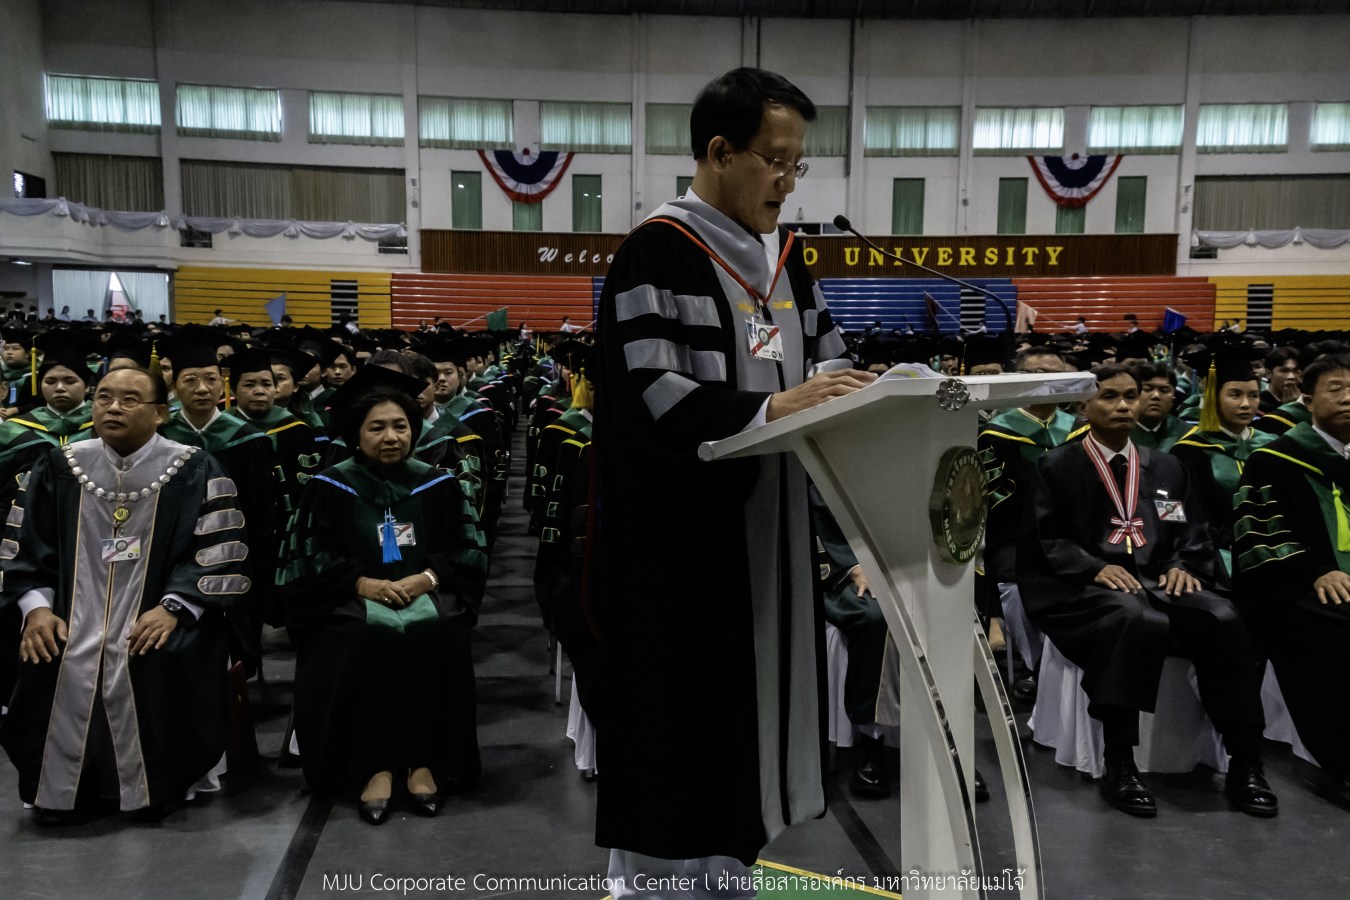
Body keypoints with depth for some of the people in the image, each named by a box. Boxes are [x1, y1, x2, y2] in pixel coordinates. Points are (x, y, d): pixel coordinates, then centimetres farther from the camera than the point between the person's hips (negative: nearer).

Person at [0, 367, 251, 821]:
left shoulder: (195, 472, -3)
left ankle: (154, 785, -5)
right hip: (73, 613, 3)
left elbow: (221, 551, -7)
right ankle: (54, 784, 6)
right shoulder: (59, 466, 8)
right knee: (46, 668, -19)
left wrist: (173, 608, -17)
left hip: (154, 616, -3)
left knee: (160, 662, -28)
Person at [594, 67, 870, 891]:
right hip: (684, 529, -7)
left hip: (766, 522, 8)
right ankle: (651, 865, 21)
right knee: (681, 697, 2)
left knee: (754, 687, 14)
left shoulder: (783, 253, 11)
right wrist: (772, 408, -29)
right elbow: (648, 390, -22)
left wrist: (875, 390, -7)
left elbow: (824, 356, 14)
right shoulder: (657, 252, -13)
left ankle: (722, 857, 31)